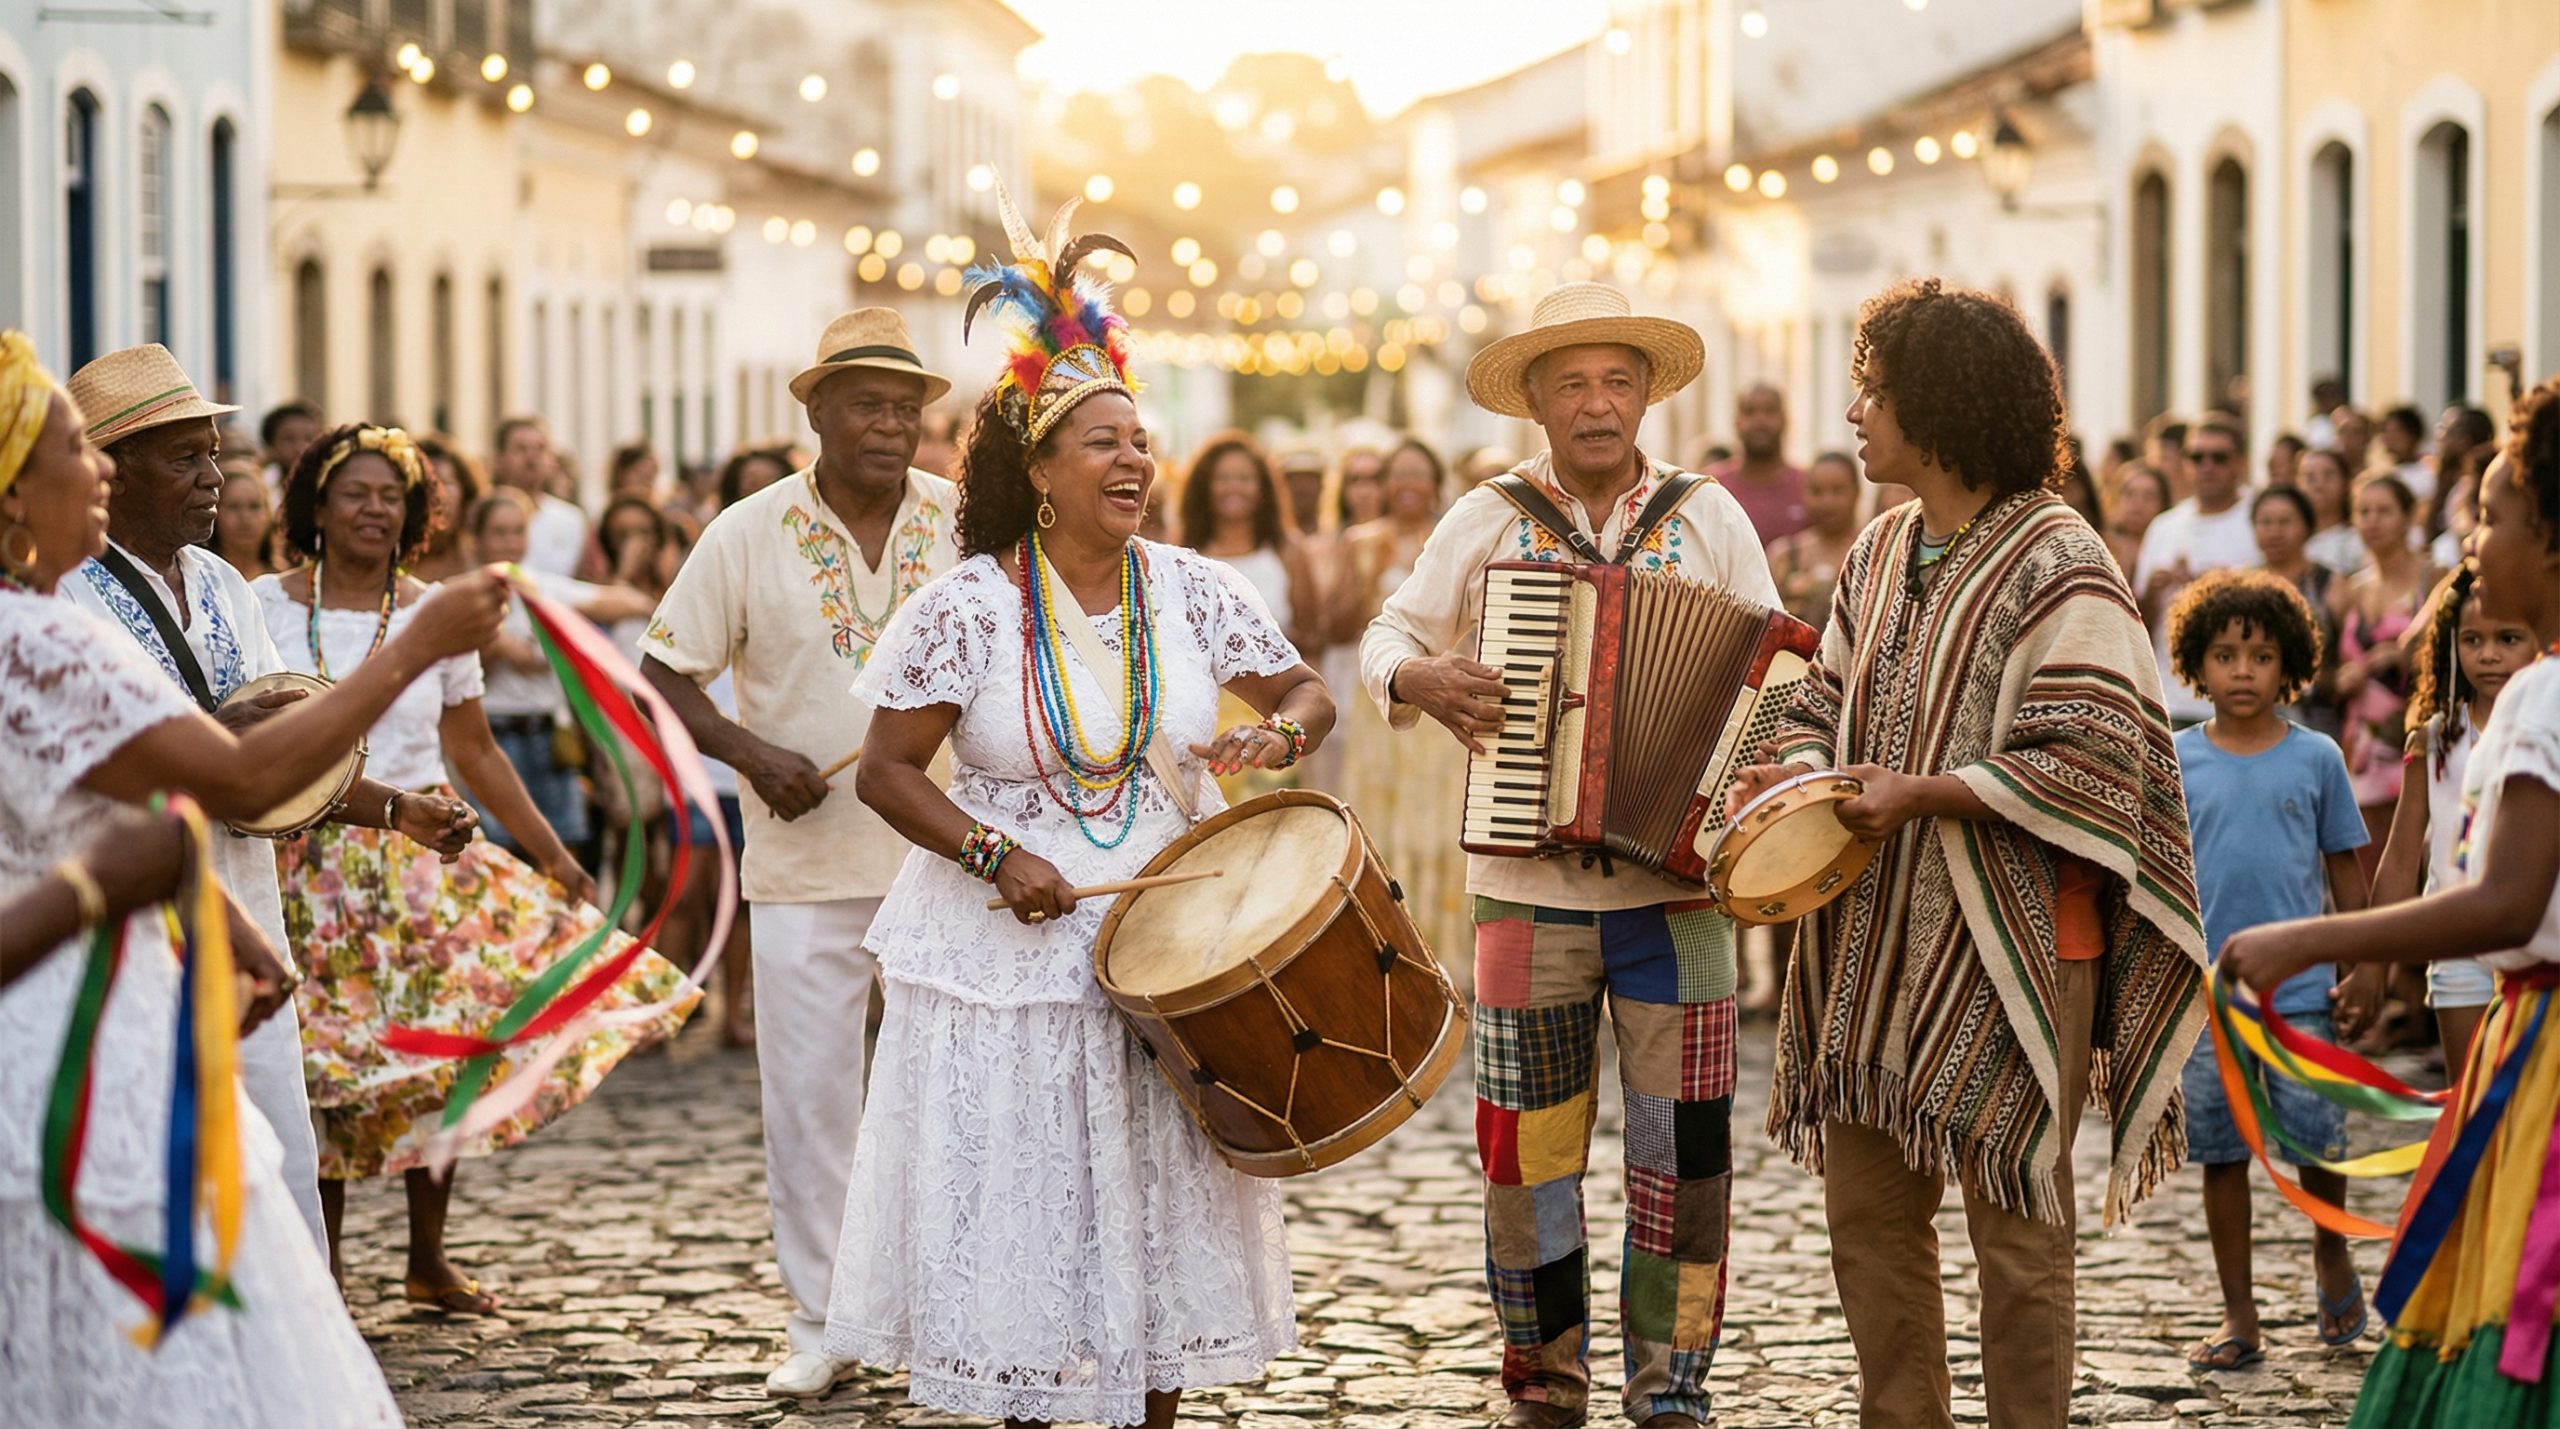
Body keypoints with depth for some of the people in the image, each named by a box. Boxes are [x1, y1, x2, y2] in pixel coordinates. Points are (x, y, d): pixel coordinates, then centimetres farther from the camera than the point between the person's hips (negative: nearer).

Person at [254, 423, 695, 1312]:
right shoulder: (265, 607, -1)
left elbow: (475, 753, 11)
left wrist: (556, 857, 9)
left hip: (426, 859, 2)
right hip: (308, 864, -2)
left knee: (442, 1051, 1)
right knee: (322, 1072, 0)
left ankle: (429, 1260, 16)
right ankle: (322, 1266, 13)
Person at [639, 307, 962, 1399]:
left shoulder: (969, 523, 0)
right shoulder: (750, 534, -2)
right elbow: (665, 671, 3)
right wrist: (751, 753, -12)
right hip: (806, 863, 0)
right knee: (806, 1092, 4)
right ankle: (819, 1320, 16)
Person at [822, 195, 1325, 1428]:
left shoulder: (1190, 591, 0)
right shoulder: (969, 607, -10)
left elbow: (1307, 694, 10)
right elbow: (886, 772, -8)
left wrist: (1276, 736, -13)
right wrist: (995, 858, -19)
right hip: (1011, 956, -3)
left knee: (1163, 1201, 10)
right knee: (1022, 1212, 4)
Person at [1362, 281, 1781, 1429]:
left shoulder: (1709, 517, 5)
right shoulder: (1483, 521, 5)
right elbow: (1388, 639, 11)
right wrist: (1420, 677, -12)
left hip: (1676, 884, 0)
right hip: (1527, 892, 0)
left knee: (1684, 1149, -1)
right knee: (1526, 1151, 4)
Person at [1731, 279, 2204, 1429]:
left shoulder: (2056, 565, -12)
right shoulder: (1881, 552, 12)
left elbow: (2091, 758, -18)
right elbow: (1828, 700, 20)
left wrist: (1921, 794, -21)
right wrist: (1795, 769, -2)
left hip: (2008, 945, -7)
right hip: (1874, 936, 8)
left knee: (2015, 1228, 1)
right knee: (1866, 1213, 11)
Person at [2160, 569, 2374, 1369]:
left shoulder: (2315, 758, 3)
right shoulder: (2175, 761, 3)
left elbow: (2344, 867, 8)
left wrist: (2363, 971, 5)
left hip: (2301, 990, -1)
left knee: (2316, 1140, -3)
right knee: (2222, 1152, 4)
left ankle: (2330, 1251, 29)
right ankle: (2239, 1320, 13)